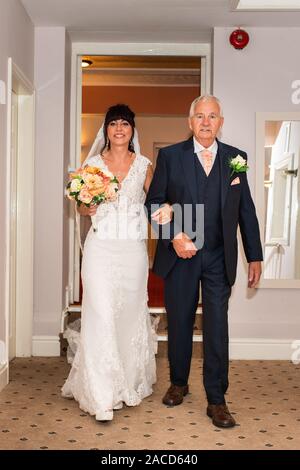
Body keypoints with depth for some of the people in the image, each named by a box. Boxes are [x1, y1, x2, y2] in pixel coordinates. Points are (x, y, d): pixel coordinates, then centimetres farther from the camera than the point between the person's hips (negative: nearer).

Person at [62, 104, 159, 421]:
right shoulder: (93, 163, 6)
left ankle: (130, 383, 27)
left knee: (130, 314, 9)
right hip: (101, 247, -1)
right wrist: (88, 208, -9)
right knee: (101, 317, -6)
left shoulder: (144, 165, 7)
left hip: (133, 248, 1)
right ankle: (102, 397, 0)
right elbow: (81, 207, 12)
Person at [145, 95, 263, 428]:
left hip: (219, 258, 0)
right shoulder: (170, 156, 0)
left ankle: (216, 400, 13)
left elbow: (246, 210, 6)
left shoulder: (236, 158, 4)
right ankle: (178, 383, 34)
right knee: (179, 323, 13)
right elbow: (154, 202, -1)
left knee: (217, 328, 1)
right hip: (180, 254, 0)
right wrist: (174, 236, -15)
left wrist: (255, 256, 5)